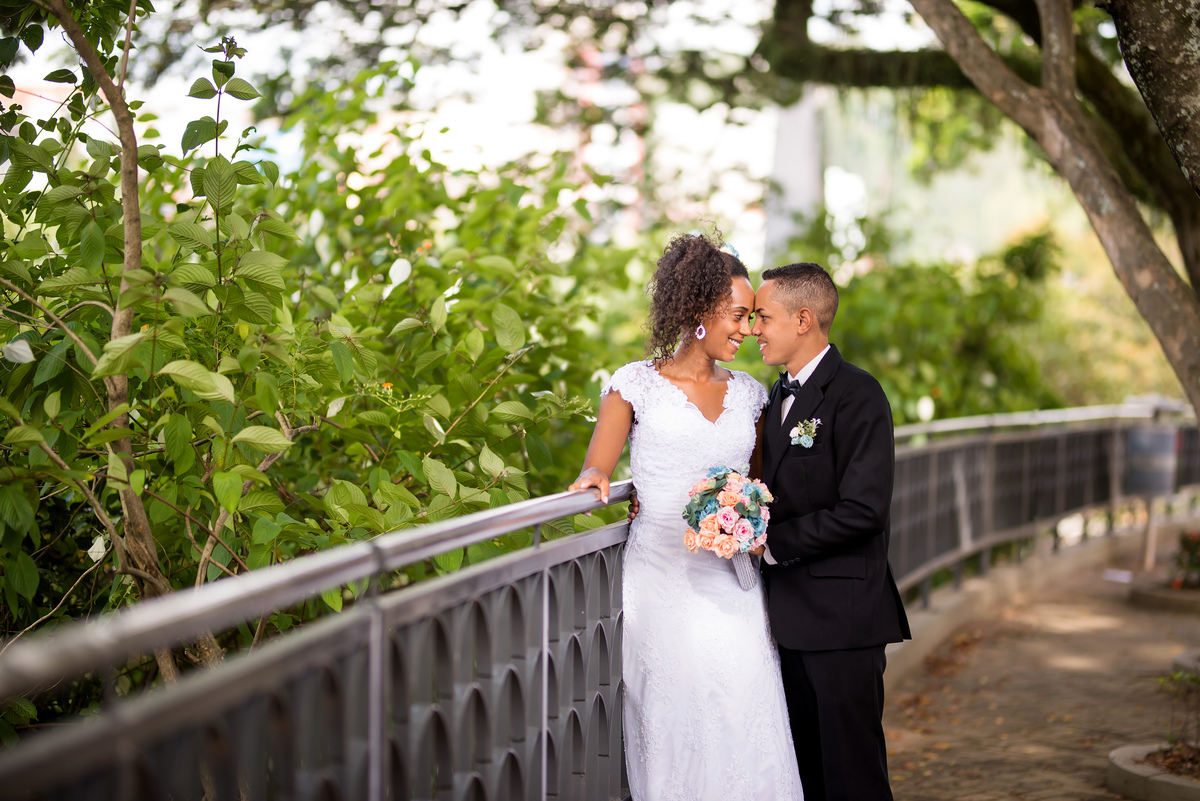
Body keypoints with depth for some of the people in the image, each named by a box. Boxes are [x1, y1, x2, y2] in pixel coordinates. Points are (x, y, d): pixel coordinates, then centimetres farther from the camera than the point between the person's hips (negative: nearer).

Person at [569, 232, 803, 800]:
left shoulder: (747, 394, 14)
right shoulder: (636, 384, 3)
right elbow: (596, 468, 2)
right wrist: (596, 477, -21)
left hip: (732, 581, 3)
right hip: (662, 578, -3)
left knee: (744, 727, -8)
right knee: (673, 726, -6)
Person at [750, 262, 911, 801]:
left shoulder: (857, 396, -12)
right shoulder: (779, 396, 15)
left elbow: (862, 510, -20)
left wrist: (773, 542, -16)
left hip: (841, 614, -8)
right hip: (792, 614, 8)